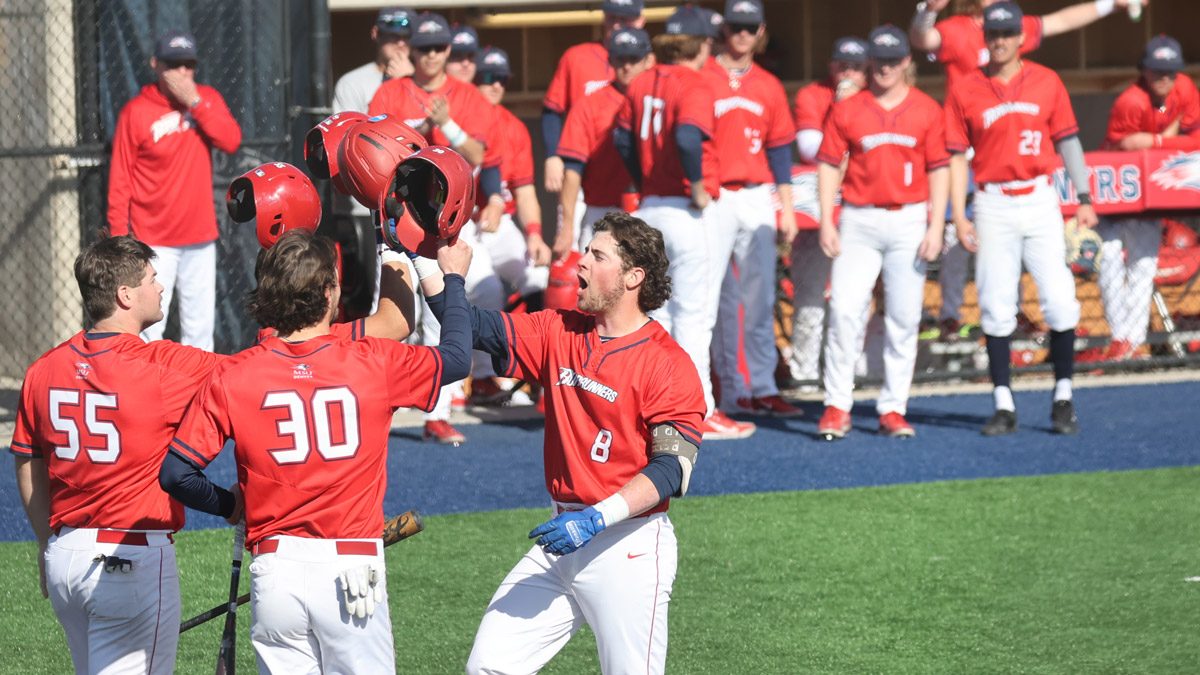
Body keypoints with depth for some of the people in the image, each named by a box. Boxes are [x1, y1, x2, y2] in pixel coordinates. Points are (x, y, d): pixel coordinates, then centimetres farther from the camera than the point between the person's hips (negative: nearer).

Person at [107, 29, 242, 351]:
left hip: (200, 237, 4)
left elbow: (231, 141, -11)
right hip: (154, 240, -4)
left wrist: (195, 102, -17)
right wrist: (119, 236, -9)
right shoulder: (136, 111, -7)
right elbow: (120, 180, -5)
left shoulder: (207, 99, 5)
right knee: (149, 328, -11)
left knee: (200, 326, 10)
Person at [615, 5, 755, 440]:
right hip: (686, 210, -7)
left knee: (657, 311, 14)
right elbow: (688, 138, -29)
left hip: (649, 208, 7)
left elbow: (622, 138, 13)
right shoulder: (694, 86, -13)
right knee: (692, 314, -3)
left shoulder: (643, 83, 9)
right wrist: (698, 186, -17)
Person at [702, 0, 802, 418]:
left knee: (760, 298, 3)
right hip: (714, 197, -4)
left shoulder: (769, 87, 13)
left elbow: (779, 150, 15)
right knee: (718, 297, -6)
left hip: (759, 198, 4)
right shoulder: (700, 78, 1)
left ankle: (762, 388, 5)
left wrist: (786, 208, 10)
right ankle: (733, 390, -3)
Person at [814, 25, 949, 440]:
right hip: (860, 222, 0)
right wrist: (827, 222, -5)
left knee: (905, 318, 1)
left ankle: (893, 409, 8)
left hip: (909, 222, 0)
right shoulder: (847, 110, 4)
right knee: (845, 310, -10)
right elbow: (829, 165, 4)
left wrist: (935, 227, -4)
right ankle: (837, 406, -5)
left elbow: (938, 170, 3)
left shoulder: (927, 110, 4)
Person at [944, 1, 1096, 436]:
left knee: (1059, 299, -6)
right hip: (993, 205, 0)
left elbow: (1067, 140, 8)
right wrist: (959, 216, -3)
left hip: (1040, 201, 0)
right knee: (996, 307, 1)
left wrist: (1083, 198, 3)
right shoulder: (965, 91, 3)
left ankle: (1063, 398, 6)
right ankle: (1004, 406, 6)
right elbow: (956, 156, 3)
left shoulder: (1047, 82, 5)